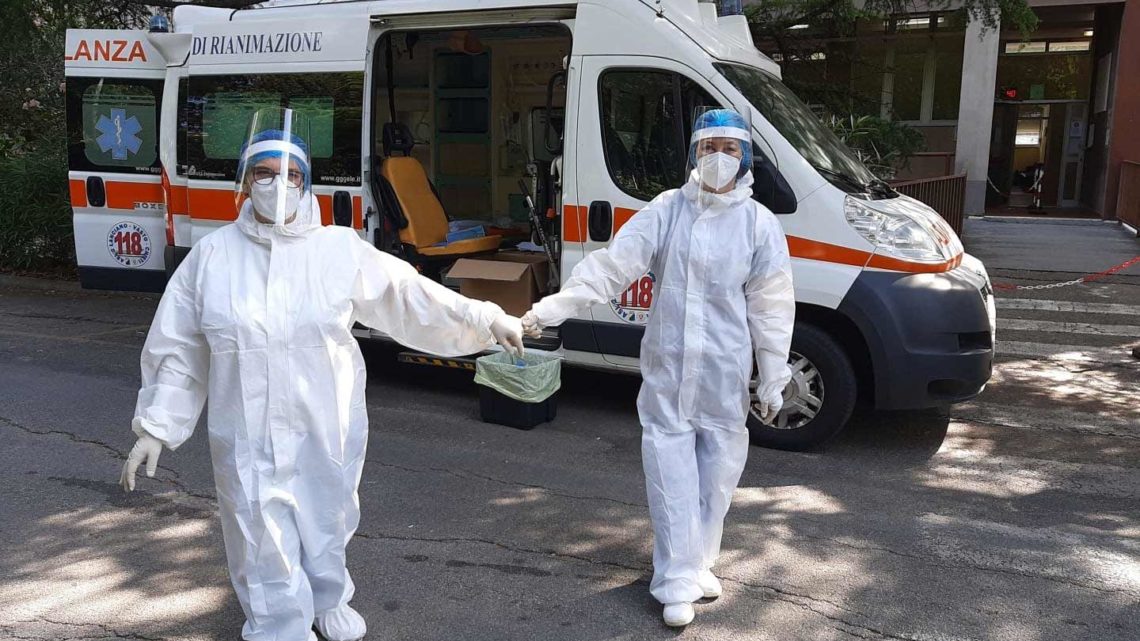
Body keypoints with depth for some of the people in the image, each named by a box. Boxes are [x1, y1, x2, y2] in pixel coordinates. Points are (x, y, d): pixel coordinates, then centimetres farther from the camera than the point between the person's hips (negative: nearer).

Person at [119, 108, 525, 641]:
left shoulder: (340, 249, -5)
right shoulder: (211, 256, -3)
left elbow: (410, 296, -3)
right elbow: (176, 350, 3)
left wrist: (484, 320, -8)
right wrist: (156, 426, 3)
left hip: (327, 431, 1)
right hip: (248, 441, -1)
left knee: (325, 525, 21)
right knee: (265, 547, 6)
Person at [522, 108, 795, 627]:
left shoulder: (759, 224, -2)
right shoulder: (665, 210, -3)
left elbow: (771, 308, 0)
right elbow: (611, 265, -10)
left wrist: (773, 380, 0)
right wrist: (550, 309, -19)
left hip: (725, 374, 1)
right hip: (666, 368, -1)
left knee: (717, 472, 11)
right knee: (671, 472, 2)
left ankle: (696, 563, 31)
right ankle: (678, 581, 12)